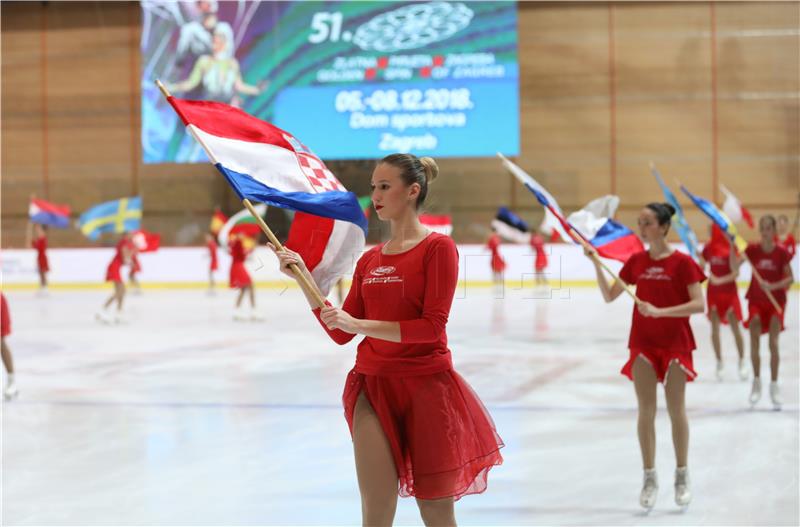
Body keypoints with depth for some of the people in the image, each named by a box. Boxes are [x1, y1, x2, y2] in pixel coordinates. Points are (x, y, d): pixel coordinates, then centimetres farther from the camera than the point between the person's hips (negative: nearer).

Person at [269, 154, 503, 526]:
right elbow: (340, 333, 9)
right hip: (373, 386, 4)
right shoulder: (369, 260, 10)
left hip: (426, 386, -4)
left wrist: (359, 324, -19)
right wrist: (303, 276, 2)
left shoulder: (437, 247, -6)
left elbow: (432, 326, -15)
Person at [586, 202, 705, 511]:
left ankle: (682, 478, 18)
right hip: (643, 343, 3)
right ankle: (650, 478, 12)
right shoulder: (636, 261, 3)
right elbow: (609, 296, 6)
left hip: (675, 344, -3)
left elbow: (698, 304, -16)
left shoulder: (682, 262, -10)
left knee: (676, 411, 5)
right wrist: (596, 263, -6)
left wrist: (659, 311, -25)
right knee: (646, 412, 4)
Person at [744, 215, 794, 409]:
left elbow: (790, 278, -7)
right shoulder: (752, 250, -4)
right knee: (754, 343, -3)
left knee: (773, 344, -5)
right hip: (756, 300, 1)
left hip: (776, 301, -1)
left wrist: (773, 286, -23)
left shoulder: (781, 253, -8)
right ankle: (756, 381, 15)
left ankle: (774, 386, 5)